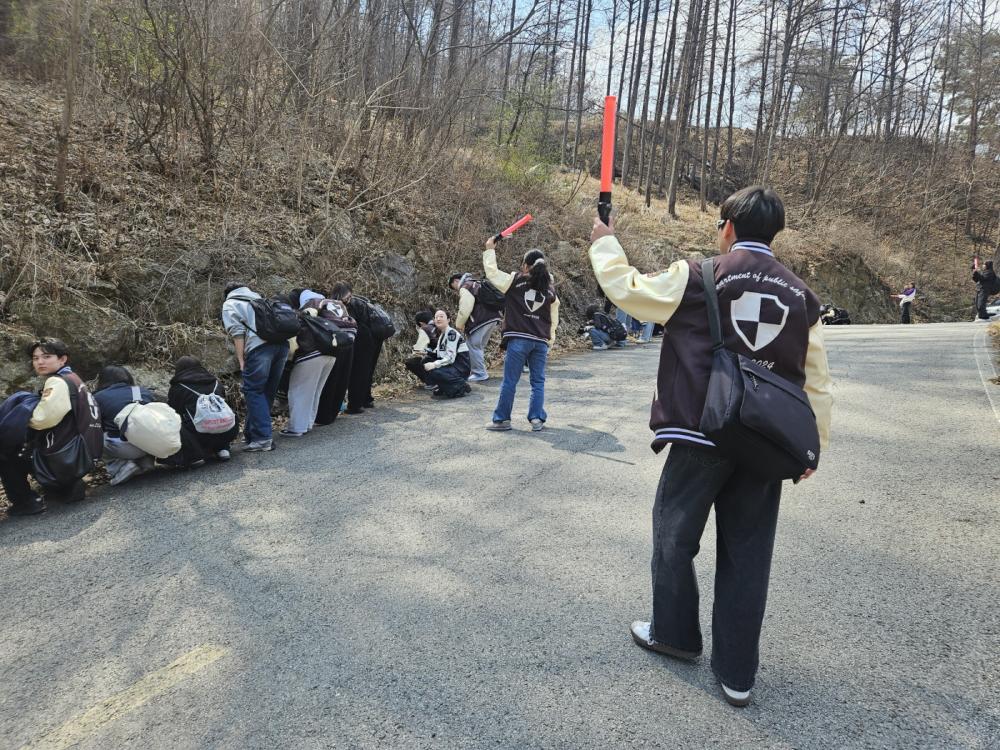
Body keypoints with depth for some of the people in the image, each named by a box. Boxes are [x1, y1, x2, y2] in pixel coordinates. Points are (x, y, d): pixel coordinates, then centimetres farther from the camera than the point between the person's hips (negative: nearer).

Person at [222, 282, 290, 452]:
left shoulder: (230, 304, 18)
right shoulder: (258, 298, 36)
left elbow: (237, 333, 1)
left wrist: (241, 360, -1)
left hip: (259, 345, -6)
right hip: (282, 343, 6)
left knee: (254, 391, -1)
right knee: (269, 391, 13)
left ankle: (262, 438, -10)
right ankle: (251, 432, 23)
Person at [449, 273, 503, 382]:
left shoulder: (465, 287, -5)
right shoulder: (475, 284, 25)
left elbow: (465, 309, -15)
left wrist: (459, 325, -3)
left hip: (481, 320, -10)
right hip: (492, 318, 10)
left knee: (474, 346, -4)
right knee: (480, 346, 17)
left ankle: (480, 374, -4)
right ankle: (481, 372, 22)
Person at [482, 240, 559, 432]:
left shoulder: (515, 281, -3)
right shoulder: (550, 290, 10)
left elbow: (491, 272, 5)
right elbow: (554, 320, 14)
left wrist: (490, 250, 17)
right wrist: (550, 341, 22)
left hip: (518, 339, -3)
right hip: (541, 342, 3)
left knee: (509, 381, 3)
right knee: (538, 382, 11)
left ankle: (501, 420, 9)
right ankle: (537, 419, 9)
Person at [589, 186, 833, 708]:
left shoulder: (698, 277, -6)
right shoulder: (800, 293, 7)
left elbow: (627, 290, 5)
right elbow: (815, 379, 8)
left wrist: (605, 244, 22)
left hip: (700, 434, -4)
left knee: (674, 533, 16)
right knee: (747, 552, 11)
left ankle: (674, 633, 33)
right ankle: (737, 673, 19)